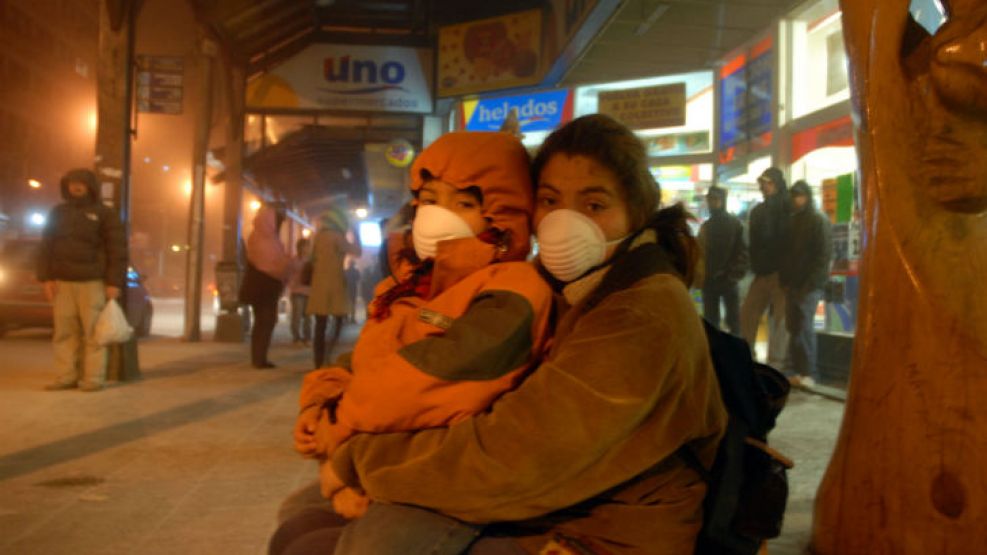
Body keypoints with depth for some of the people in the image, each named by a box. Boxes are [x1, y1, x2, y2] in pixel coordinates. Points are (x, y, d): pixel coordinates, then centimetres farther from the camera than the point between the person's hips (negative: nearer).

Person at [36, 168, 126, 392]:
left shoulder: (104, 214, 3)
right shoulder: (58, 213, 15)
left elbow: (117, 249, -1)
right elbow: (46, 247, 14)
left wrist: (114, 282, -9)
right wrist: (46, 277, 3)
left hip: (92, 282, -4)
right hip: (62, 282, 4)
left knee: (93, 331, -5)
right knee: (64, 331, 2)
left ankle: (93, 378, -3)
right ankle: (67, 376, 6)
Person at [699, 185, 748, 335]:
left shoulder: (735, 223, 0)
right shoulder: (705, 226, 11)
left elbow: (742, 252, -6)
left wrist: (735, 275, -16)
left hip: (728, 280, -3)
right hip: (708, 281, 3)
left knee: (733, 319, 3)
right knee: (710, 320, 6)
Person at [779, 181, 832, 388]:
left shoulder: (819, 221, -3)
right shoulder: (791, 221, 16)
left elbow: (825, 255, -9)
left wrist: (810, 284, -15)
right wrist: (784, 279, 6)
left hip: (810, 285, -6)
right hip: (792, 284, 6)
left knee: (803, 327, -10)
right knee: (793, 327, 4)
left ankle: (809, 373, -5)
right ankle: (798, 370, 10)